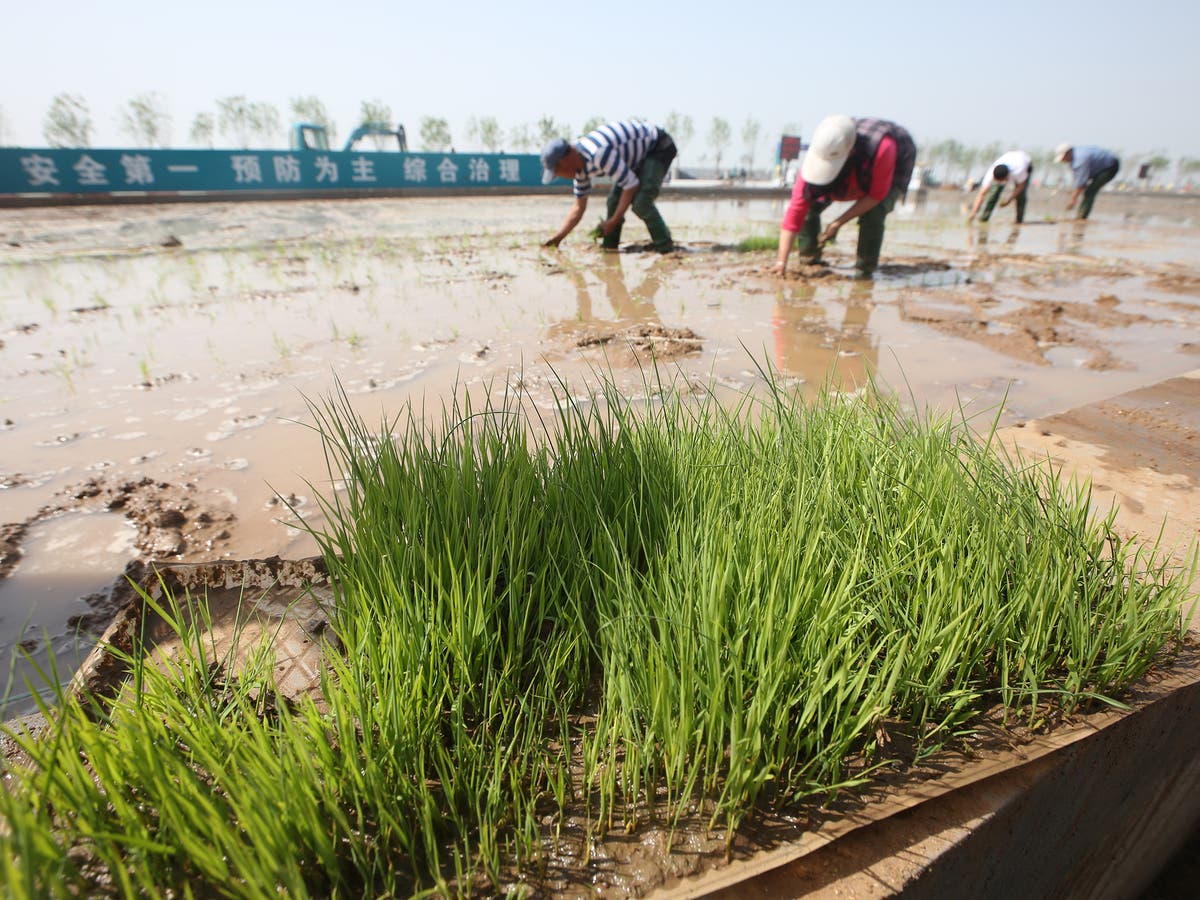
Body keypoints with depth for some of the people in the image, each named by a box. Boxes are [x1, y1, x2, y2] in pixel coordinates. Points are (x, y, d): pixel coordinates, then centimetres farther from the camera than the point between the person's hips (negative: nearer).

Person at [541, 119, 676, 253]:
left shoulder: (598, 154, -35)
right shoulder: (579, 164, -4)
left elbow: (632, 185, -29)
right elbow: (579, 206, 6)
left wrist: (614, 221, -22)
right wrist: (557, 237, 1)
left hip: (659, 147, -9)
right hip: (640, 154, 9)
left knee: (641, 203, -24)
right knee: (614, 201, 4)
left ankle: (666, 250, -15)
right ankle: (608, 249, 15)